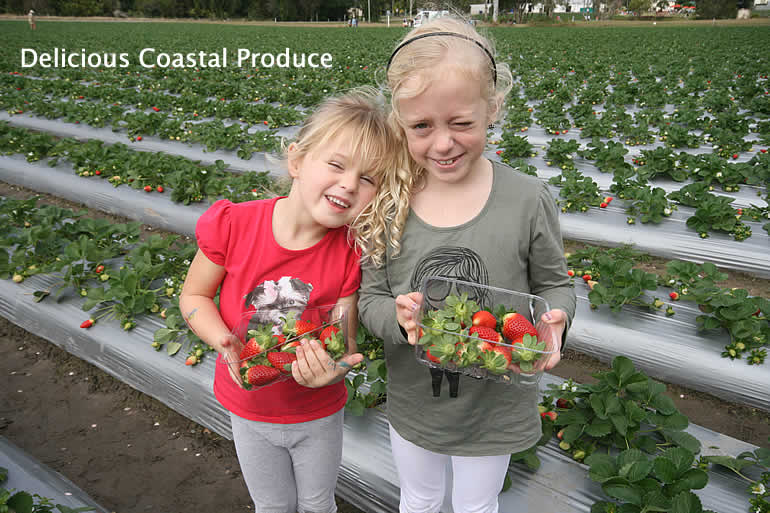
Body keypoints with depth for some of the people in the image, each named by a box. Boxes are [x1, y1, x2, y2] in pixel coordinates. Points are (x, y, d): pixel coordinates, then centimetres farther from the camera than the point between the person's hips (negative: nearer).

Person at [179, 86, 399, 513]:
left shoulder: (351, 252, -23)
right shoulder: (233, 224, -25)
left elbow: (344, 340, -17)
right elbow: (193, 295, -10)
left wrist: (334, 368, -40)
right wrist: (225, 343, -28)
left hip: (318, 413, 0)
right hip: (249, 409, 0)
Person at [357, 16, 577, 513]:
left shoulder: (529, 199, -19)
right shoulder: (390, 202, -16)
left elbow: (555, 284, -5)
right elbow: (370, 298, -8)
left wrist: (554, 322, -27)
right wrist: (397, 316, -29)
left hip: (496, 407, -1)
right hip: (413, 403, 2)